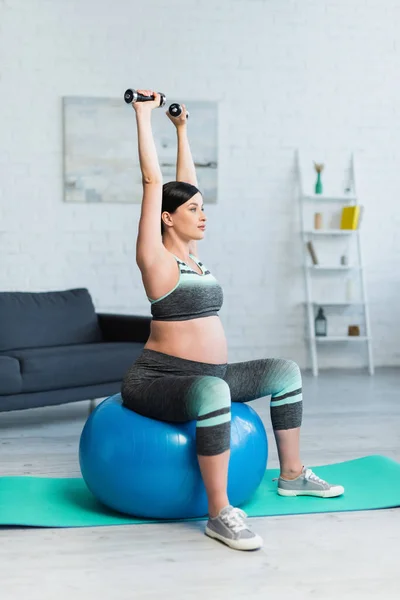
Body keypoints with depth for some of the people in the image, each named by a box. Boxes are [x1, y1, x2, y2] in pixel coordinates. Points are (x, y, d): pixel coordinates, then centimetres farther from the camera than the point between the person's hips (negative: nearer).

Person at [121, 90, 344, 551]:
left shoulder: (190, 253, 12)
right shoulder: (155, 257, -10)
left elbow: (186, 184, 19)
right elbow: (153, 181, -15)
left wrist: (181, 129, 24)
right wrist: (143, 117, -11)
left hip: (205, 375, 9)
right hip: (156, 381, -9)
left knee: (285, 371, 13)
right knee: (212, 390, -41)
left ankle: (292, 475, 22)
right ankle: (219, 514, -35)